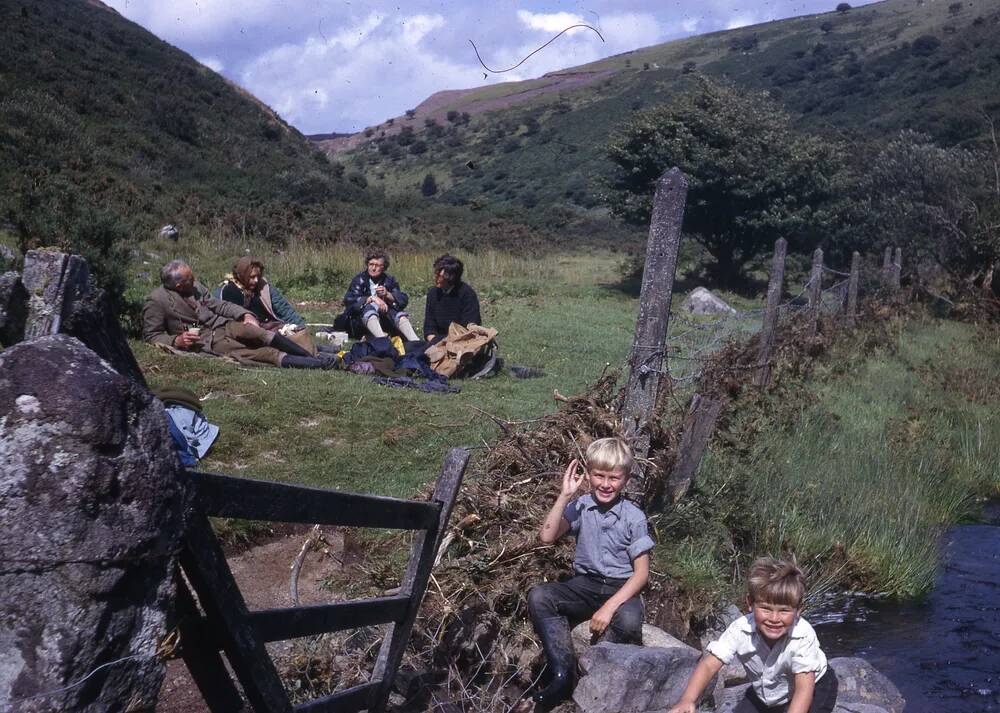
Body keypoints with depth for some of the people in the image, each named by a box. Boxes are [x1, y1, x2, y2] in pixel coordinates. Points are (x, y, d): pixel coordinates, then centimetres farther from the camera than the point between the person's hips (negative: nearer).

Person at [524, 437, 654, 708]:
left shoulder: (634, 517, -8)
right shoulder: (580, 507, -1)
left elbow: (641, 573, -9)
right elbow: (547, 536, -14)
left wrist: (609, 606, -22)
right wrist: (564, 496, -20)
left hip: (621, 589, -3)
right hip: (584, 585, 3)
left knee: (628, 620, -37)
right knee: (538, 596, -23)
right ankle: (564, 674, -24)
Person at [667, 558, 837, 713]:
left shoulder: (803, 635, -37)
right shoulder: (741, 629, -29)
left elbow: (804, 688, -38)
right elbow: (709, 665, -34)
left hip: (814, 688, -4)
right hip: (765, 693, 4)